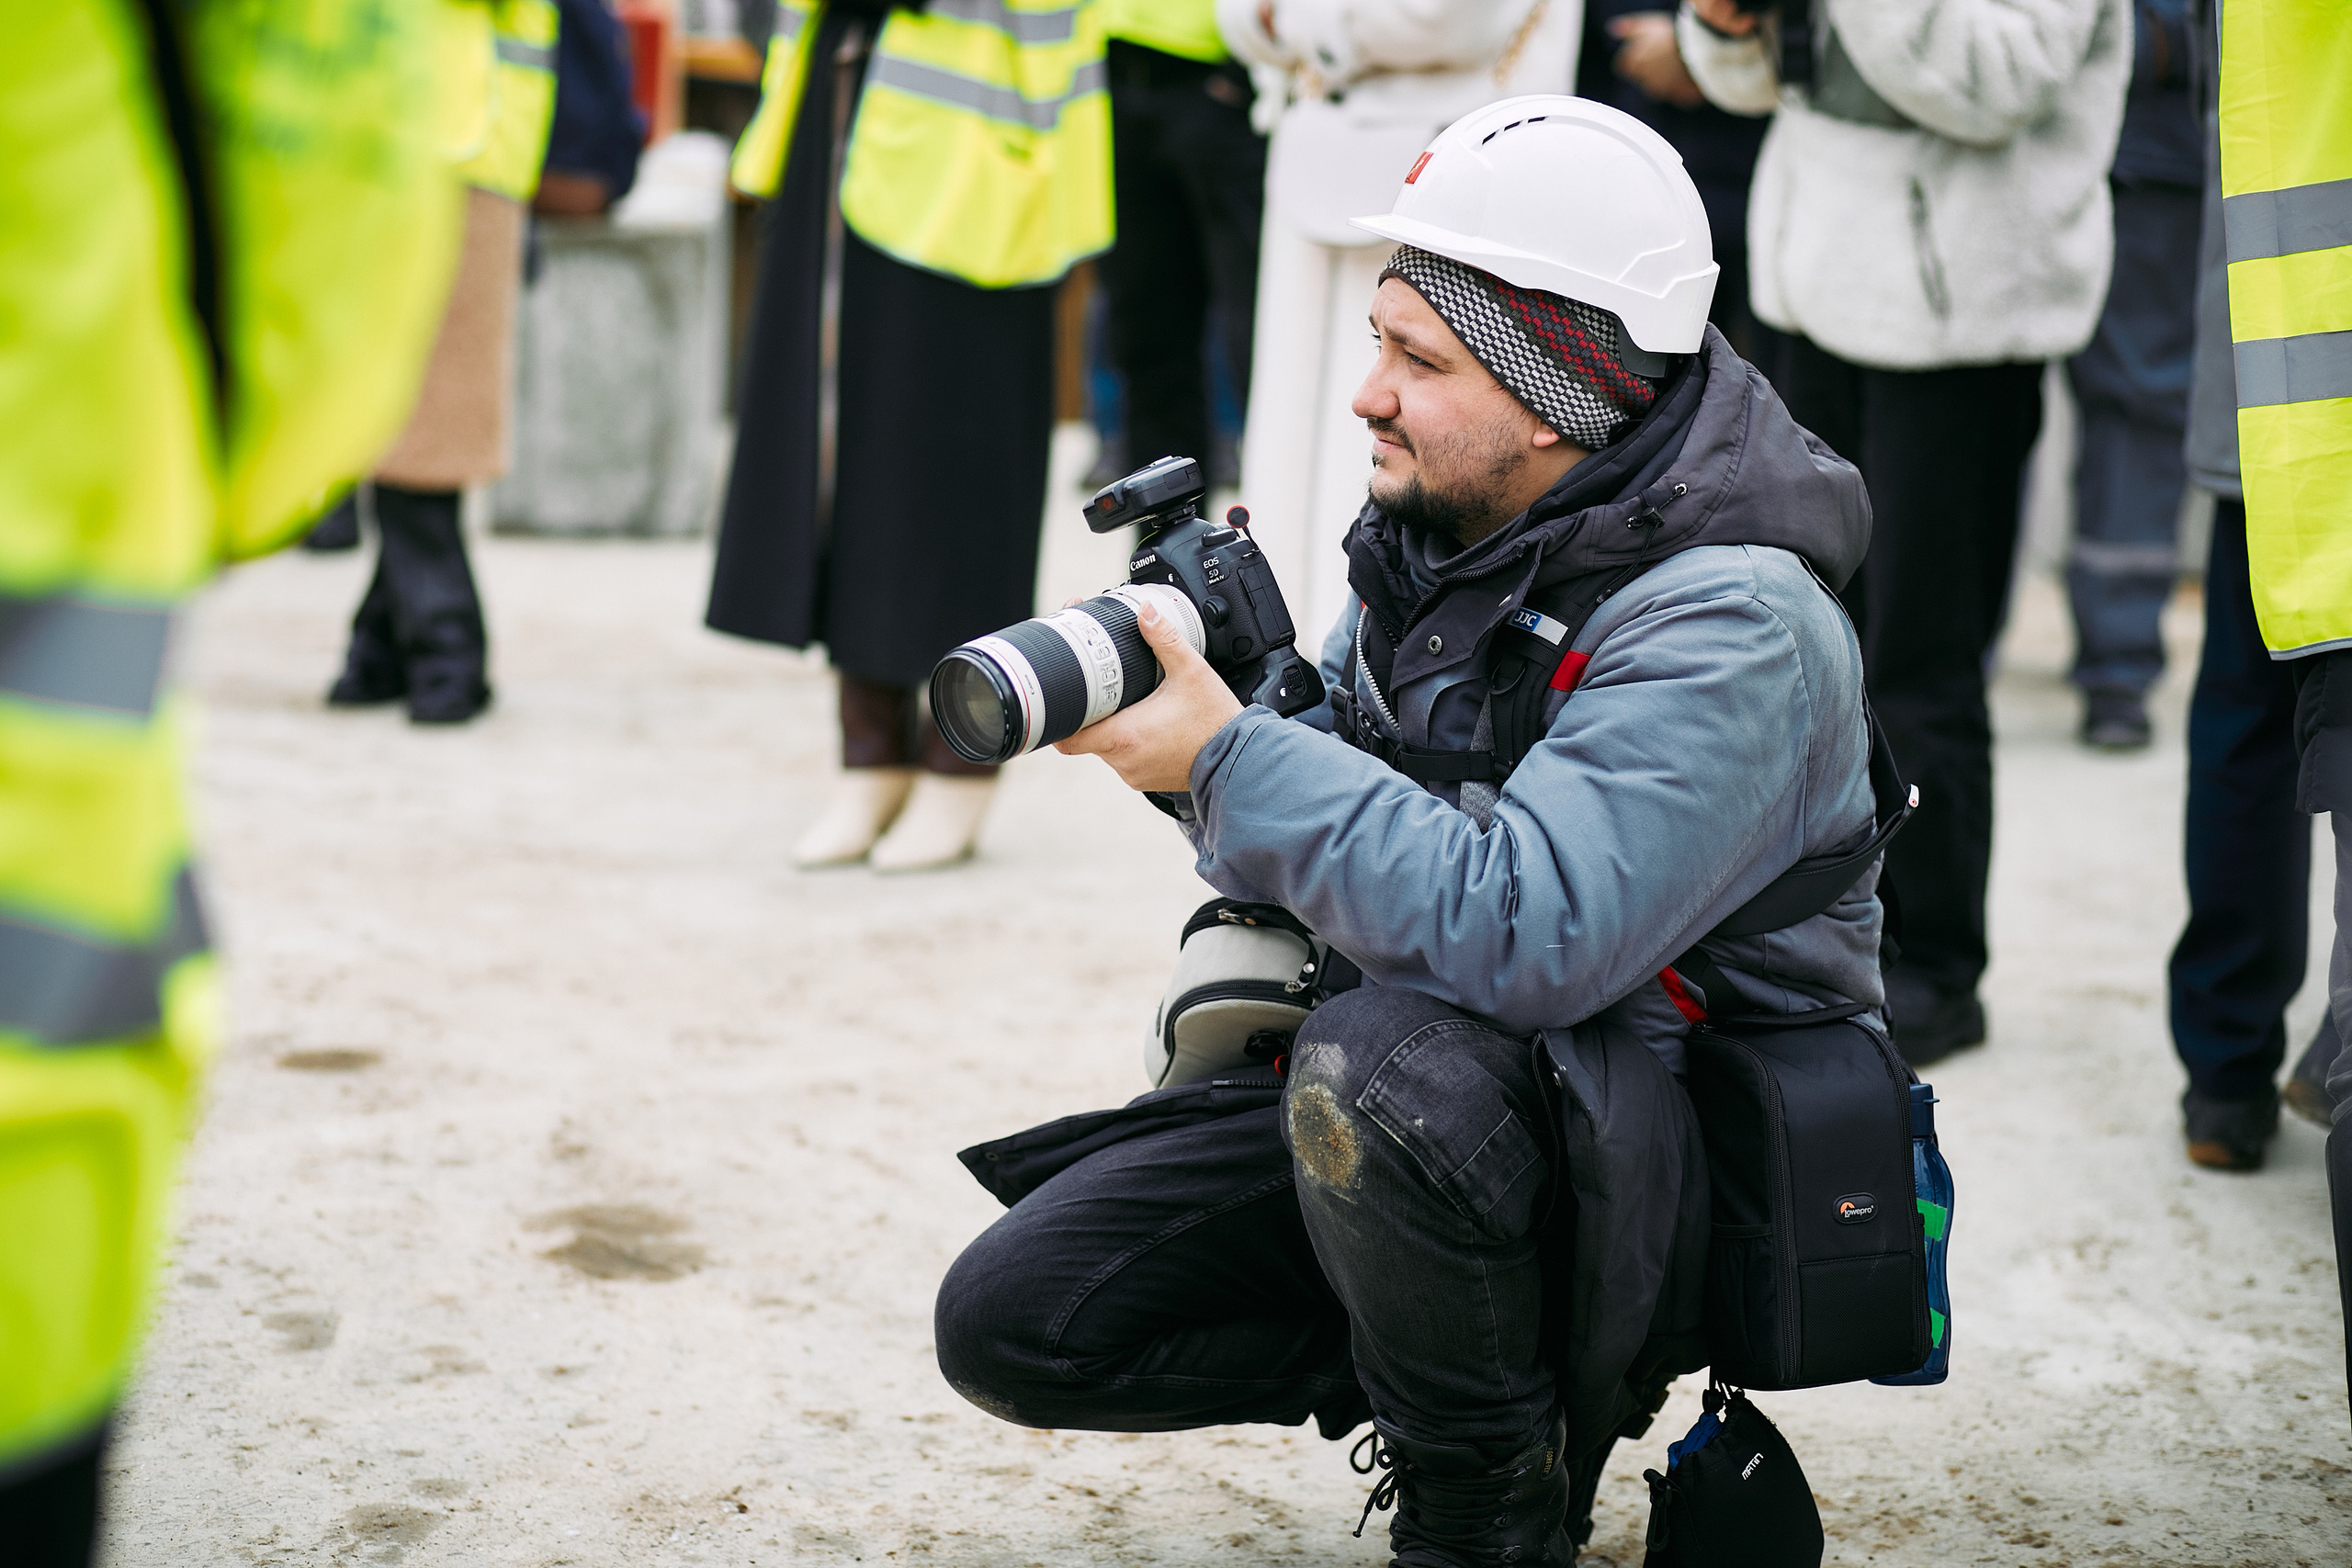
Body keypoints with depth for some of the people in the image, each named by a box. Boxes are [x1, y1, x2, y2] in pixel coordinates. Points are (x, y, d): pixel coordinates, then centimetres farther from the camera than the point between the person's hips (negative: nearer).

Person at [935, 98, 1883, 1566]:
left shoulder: (1729, 622, -23)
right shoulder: (1442, 535, 4)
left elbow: (1523, 932, -36)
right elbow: (1335, 789, 14)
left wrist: (1229, 761, -29)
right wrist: (1174, 699, -8)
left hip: (1671, 1169, -8)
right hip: (1413, 1094, 8)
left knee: (1383, 1064, -39)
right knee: (1011, 1322, -3)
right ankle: (1471, 1353, 11)